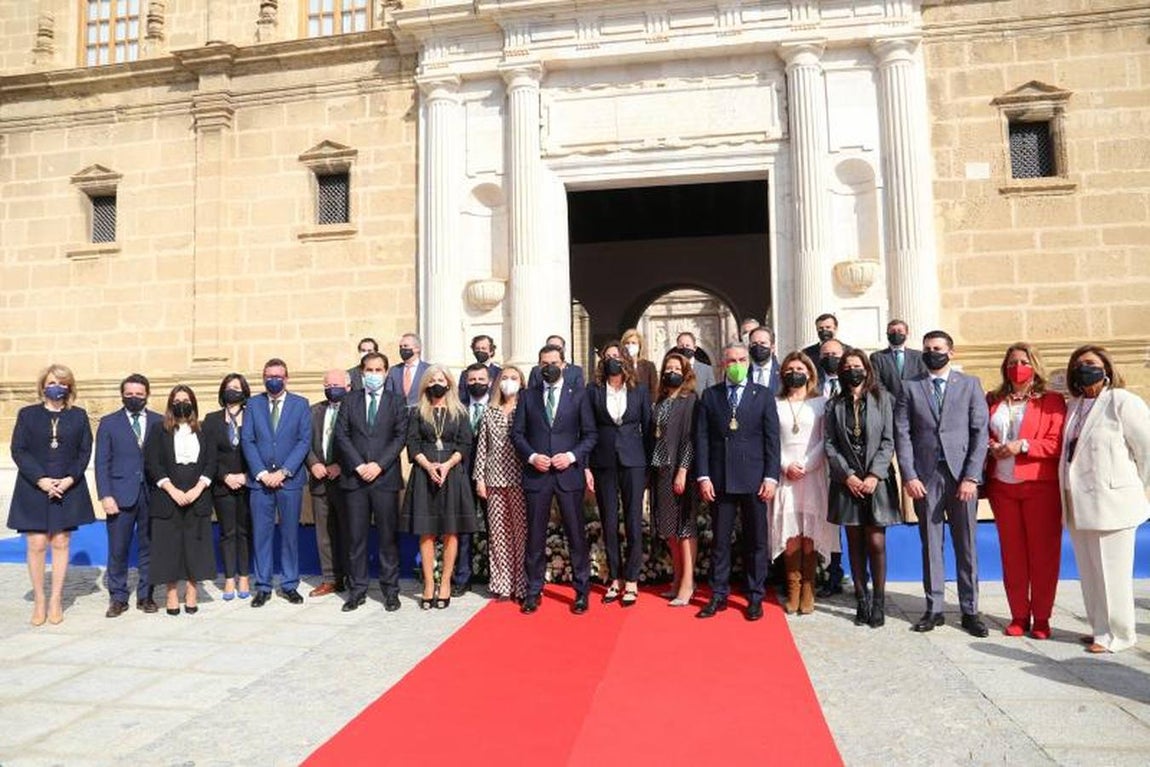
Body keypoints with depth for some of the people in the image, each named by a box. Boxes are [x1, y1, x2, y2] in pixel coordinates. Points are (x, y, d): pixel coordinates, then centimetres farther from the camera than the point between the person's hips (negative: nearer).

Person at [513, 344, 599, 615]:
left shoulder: (578, 394, 5)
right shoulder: (527, 396, 9)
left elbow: (590, 434, 3)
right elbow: (517, 433, 7)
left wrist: (572, 456, -11)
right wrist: (532, 457, -8)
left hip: (569, 473, -1)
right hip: (536, 474, 1)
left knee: (576, 534, 4)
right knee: (535, 535, 6)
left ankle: (582, 591, 16)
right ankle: (533, 591, 18)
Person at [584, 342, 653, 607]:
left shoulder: (639, 390, 5)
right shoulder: (593, 391, 4)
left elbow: (648, 428, 6)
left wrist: (650, 465, 0)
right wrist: (586, 466, -5)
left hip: (633, 462, 0)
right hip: (603, 463, 1)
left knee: (633, 522, 1)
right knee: (609, 523, 6)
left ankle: (631, 581, 10)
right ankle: (614, 580, 17)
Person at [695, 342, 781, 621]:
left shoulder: (763, 395, 5)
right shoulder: (710, 395, 7)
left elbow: (772, 439, 2)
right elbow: (701, 438, 3)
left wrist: (771, 477, -6)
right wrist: (703, 476, -4)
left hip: (754, 480, 0)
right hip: (720, 479, 1)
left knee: (756, 541, 7)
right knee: (720, 540, 7)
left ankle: (755, 597, 18)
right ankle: (718, 595, 17)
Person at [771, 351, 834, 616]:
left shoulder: (820, 403, 6)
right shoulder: (775, 403, 8)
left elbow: (825, 441, 1)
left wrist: (805, 465, -9)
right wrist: (786, 465, -7)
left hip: (812, 475, -1)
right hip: (785, 475, 1)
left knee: (810, 534, -2)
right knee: (790, 534, -2)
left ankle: (808, 590, 6)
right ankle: (793, 589, 5)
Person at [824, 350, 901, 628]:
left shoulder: (882, 399, 3)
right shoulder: (834, 405, 9)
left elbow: (888, 441, -2)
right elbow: (830, 445, 4)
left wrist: (874, 475, -12)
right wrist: (847, 475, -8)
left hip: (877, 481, -2)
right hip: (847, 483, 2)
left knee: (876, 543, -4)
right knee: (855, 544, 6)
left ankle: (878, 602, 9)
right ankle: (861, 601, 14)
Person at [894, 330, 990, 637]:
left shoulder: (970, 384, 7)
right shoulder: (910, 388, 7)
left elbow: (981, 433, 1)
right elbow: (902, 435, 2)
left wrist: (971, 477, -7)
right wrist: (909, 476, -7)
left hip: (962, 476, 0)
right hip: (925, 477, 0)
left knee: (966, 546, 5)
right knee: (930, 545, 6)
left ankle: (969, 611, 15)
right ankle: (934, 608, 15)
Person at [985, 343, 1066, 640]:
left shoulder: (1052, 401, 4)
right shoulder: (993, 401, 13)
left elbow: (1058, 444, -4)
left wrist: (1023, 446, -16)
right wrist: (990, 448, -5)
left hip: (1041, 486, -2)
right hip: (1002, 486, 3)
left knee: (1043, 553, 2)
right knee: (1012, 553, 6)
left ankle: (1041, 618, 12)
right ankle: (1019, 616, 15)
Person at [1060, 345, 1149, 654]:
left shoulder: (1123, 402, -8)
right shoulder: (1074, 405, 13)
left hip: (1110, 503, -7)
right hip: (1078, 504, 7)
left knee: (1111, 572, 2)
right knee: (1089, 572, 15)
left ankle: (1117, 634, 15)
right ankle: (1100, 628, 27)